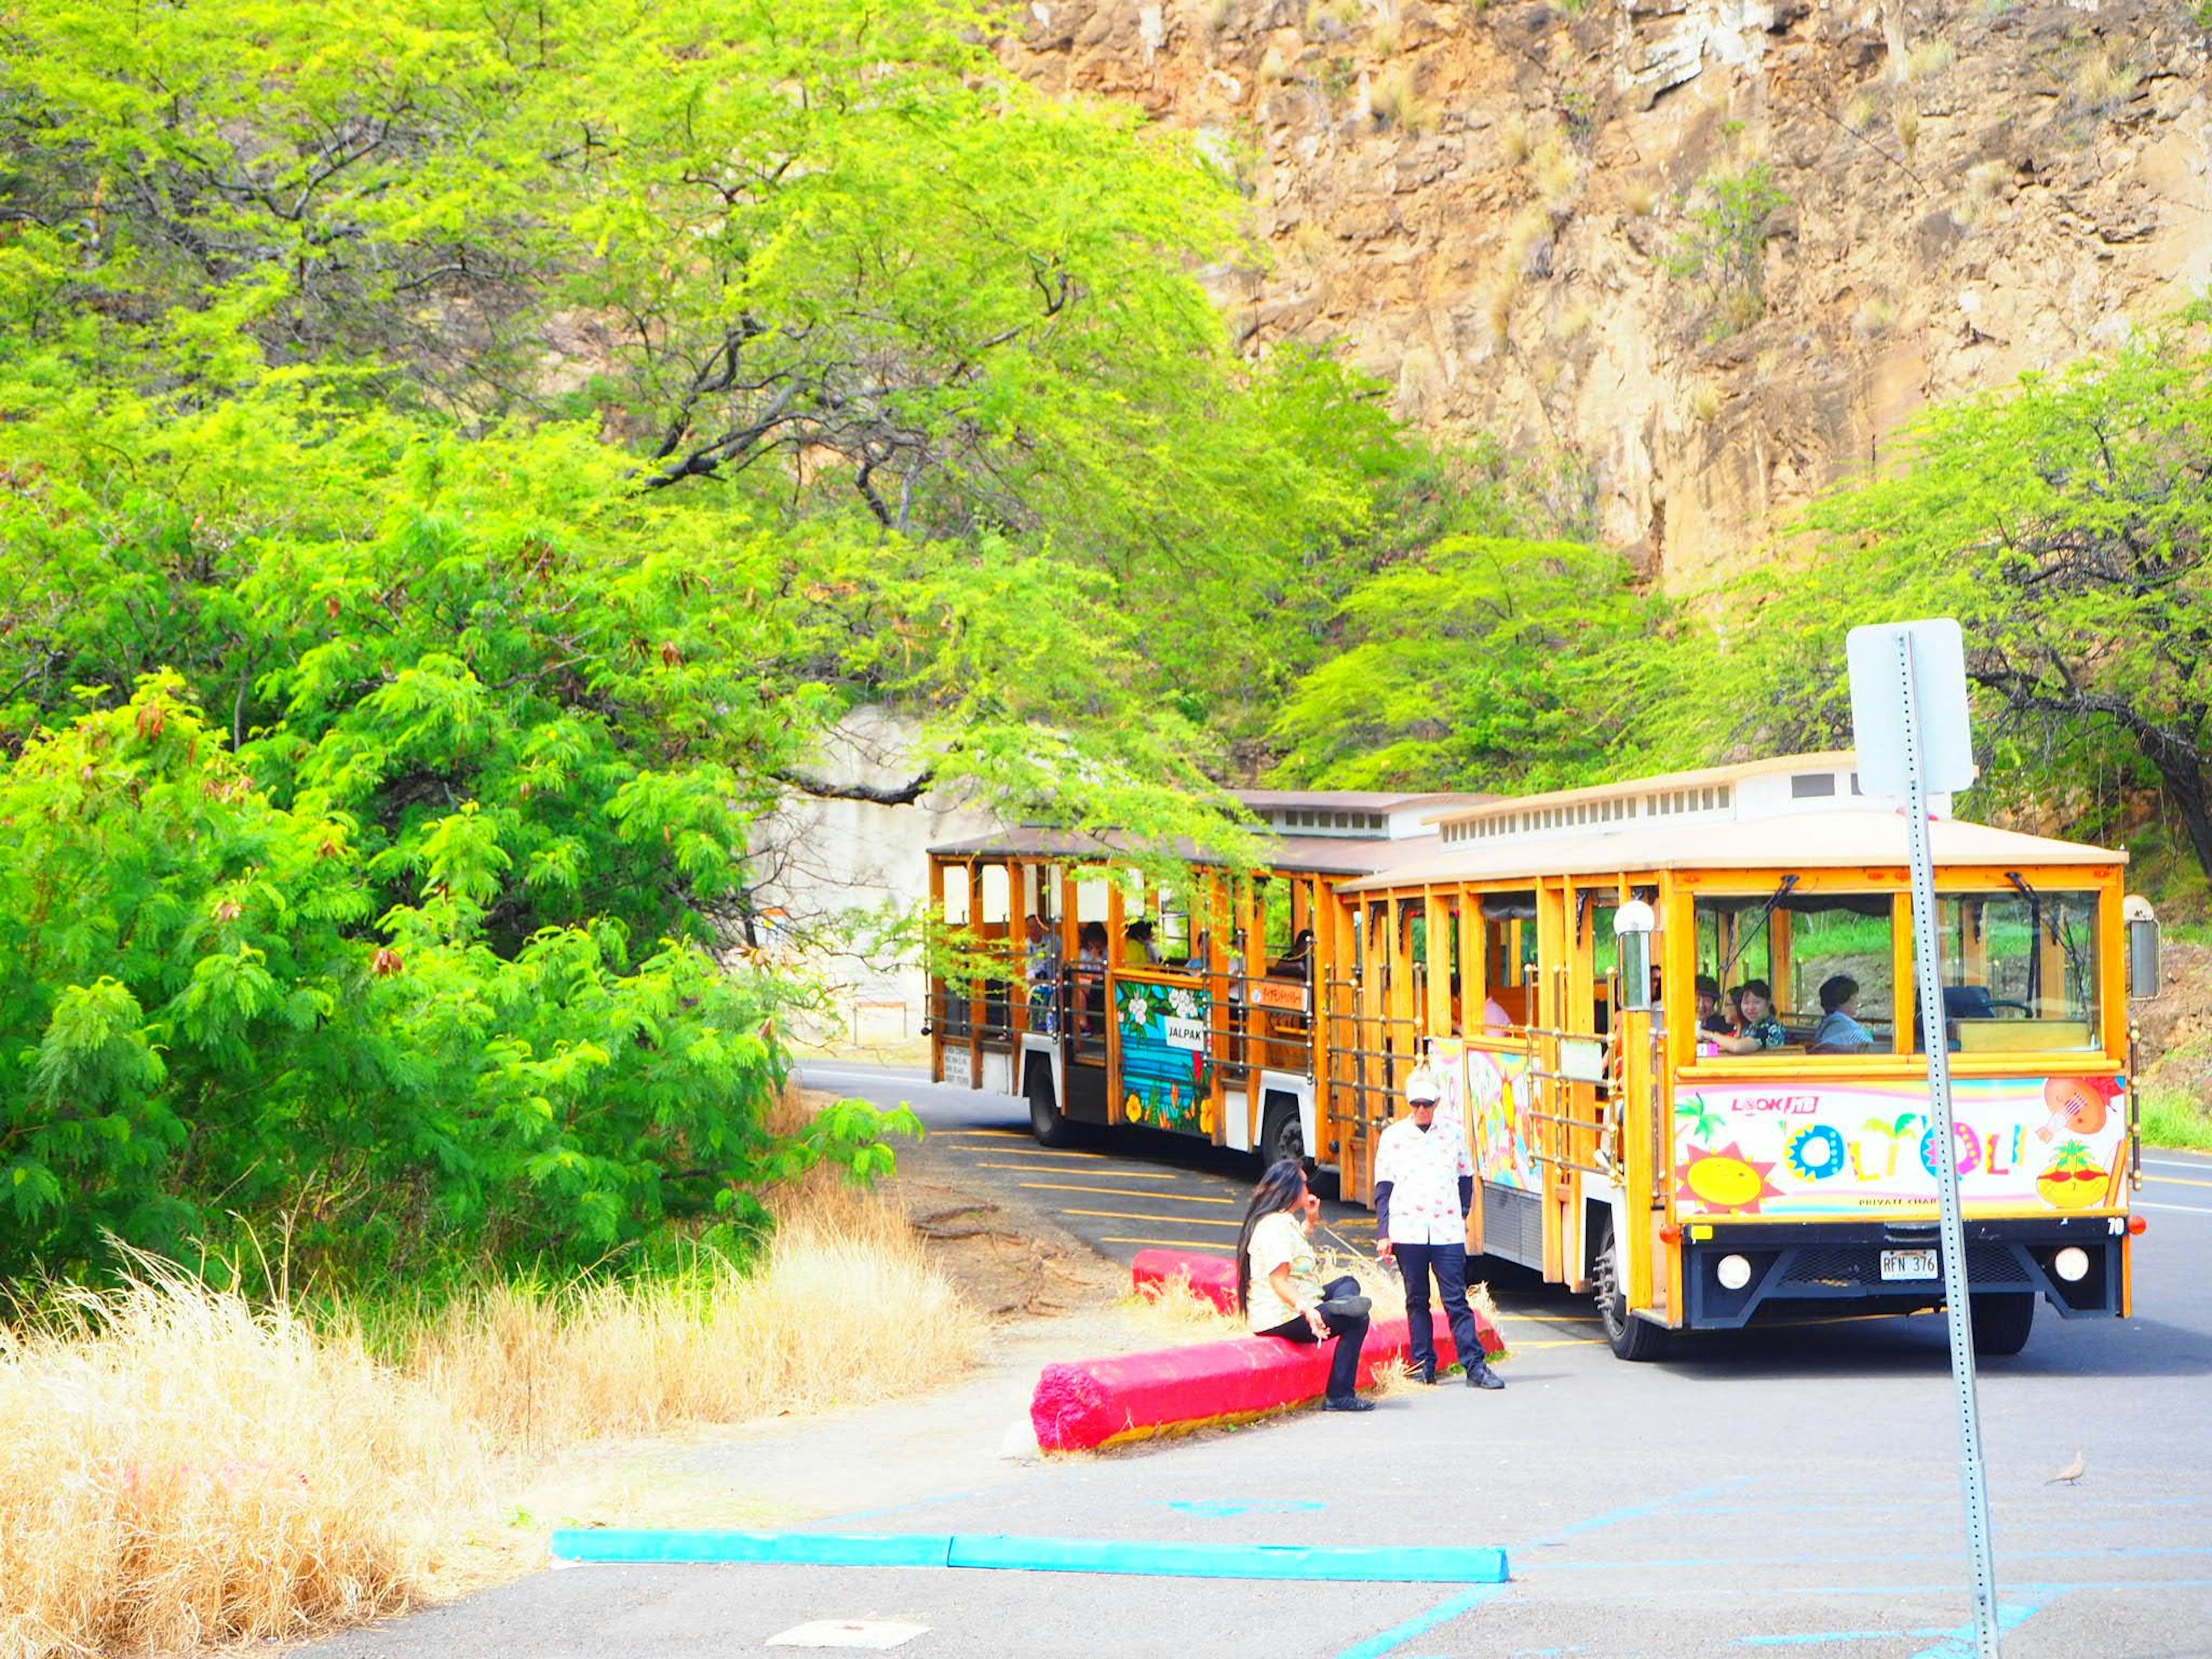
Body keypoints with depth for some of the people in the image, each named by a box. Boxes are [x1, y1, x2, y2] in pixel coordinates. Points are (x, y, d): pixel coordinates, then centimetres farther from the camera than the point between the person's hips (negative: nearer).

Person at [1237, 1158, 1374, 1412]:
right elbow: (1278, 1281, -28)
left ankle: (1341, 1304, -10)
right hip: (1283, 1320, -11)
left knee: (1348, 1284, 25)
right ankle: (1339, 1396, -19)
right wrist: (1306, 1310, -39)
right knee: (1356, 1320, -17)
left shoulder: (1284, 1221, 15)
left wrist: (1310, 1220, 26)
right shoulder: (1276, 1226, -19)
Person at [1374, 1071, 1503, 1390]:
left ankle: (1476, 1366, -3)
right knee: (1417, 1301, 6)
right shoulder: (1392, 1137, 5)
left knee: (1456, 1300, -3)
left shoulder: (1454, 1134, 7)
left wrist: (1462, 1217, 11)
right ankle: (1424, 1366, 12)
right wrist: (1383, 1233, 1)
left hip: (1448, 1231, 0)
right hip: (1407, 1230, 0)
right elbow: (1384, 1189, 6)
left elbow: (1466, 1179, 17)